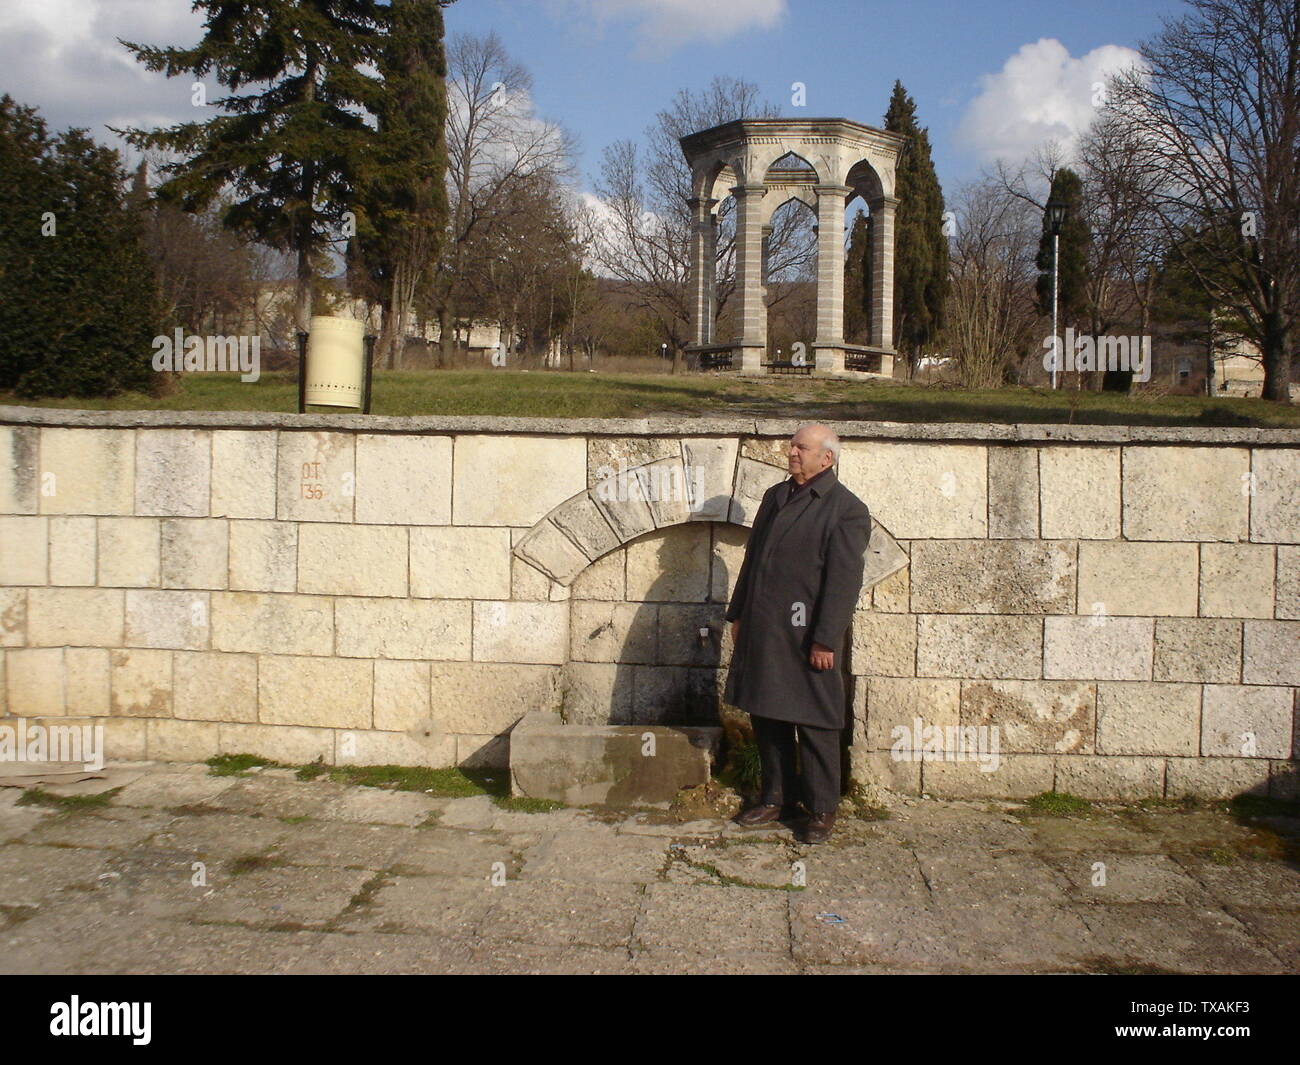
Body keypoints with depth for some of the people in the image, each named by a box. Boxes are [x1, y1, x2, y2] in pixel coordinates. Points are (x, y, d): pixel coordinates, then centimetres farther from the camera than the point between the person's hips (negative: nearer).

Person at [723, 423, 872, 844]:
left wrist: (826, 641, -18)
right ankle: (775, 797, 30)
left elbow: (844, 582, -15)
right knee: (765, 717, 14)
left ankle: (821, 811, 16)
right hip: (761, 631, 7)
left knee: (814, 726, 3)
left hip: (806, 636, -7)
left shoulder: (846, 509, -10)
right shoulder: (775, 496, 12)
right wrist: (737, 614, 16)